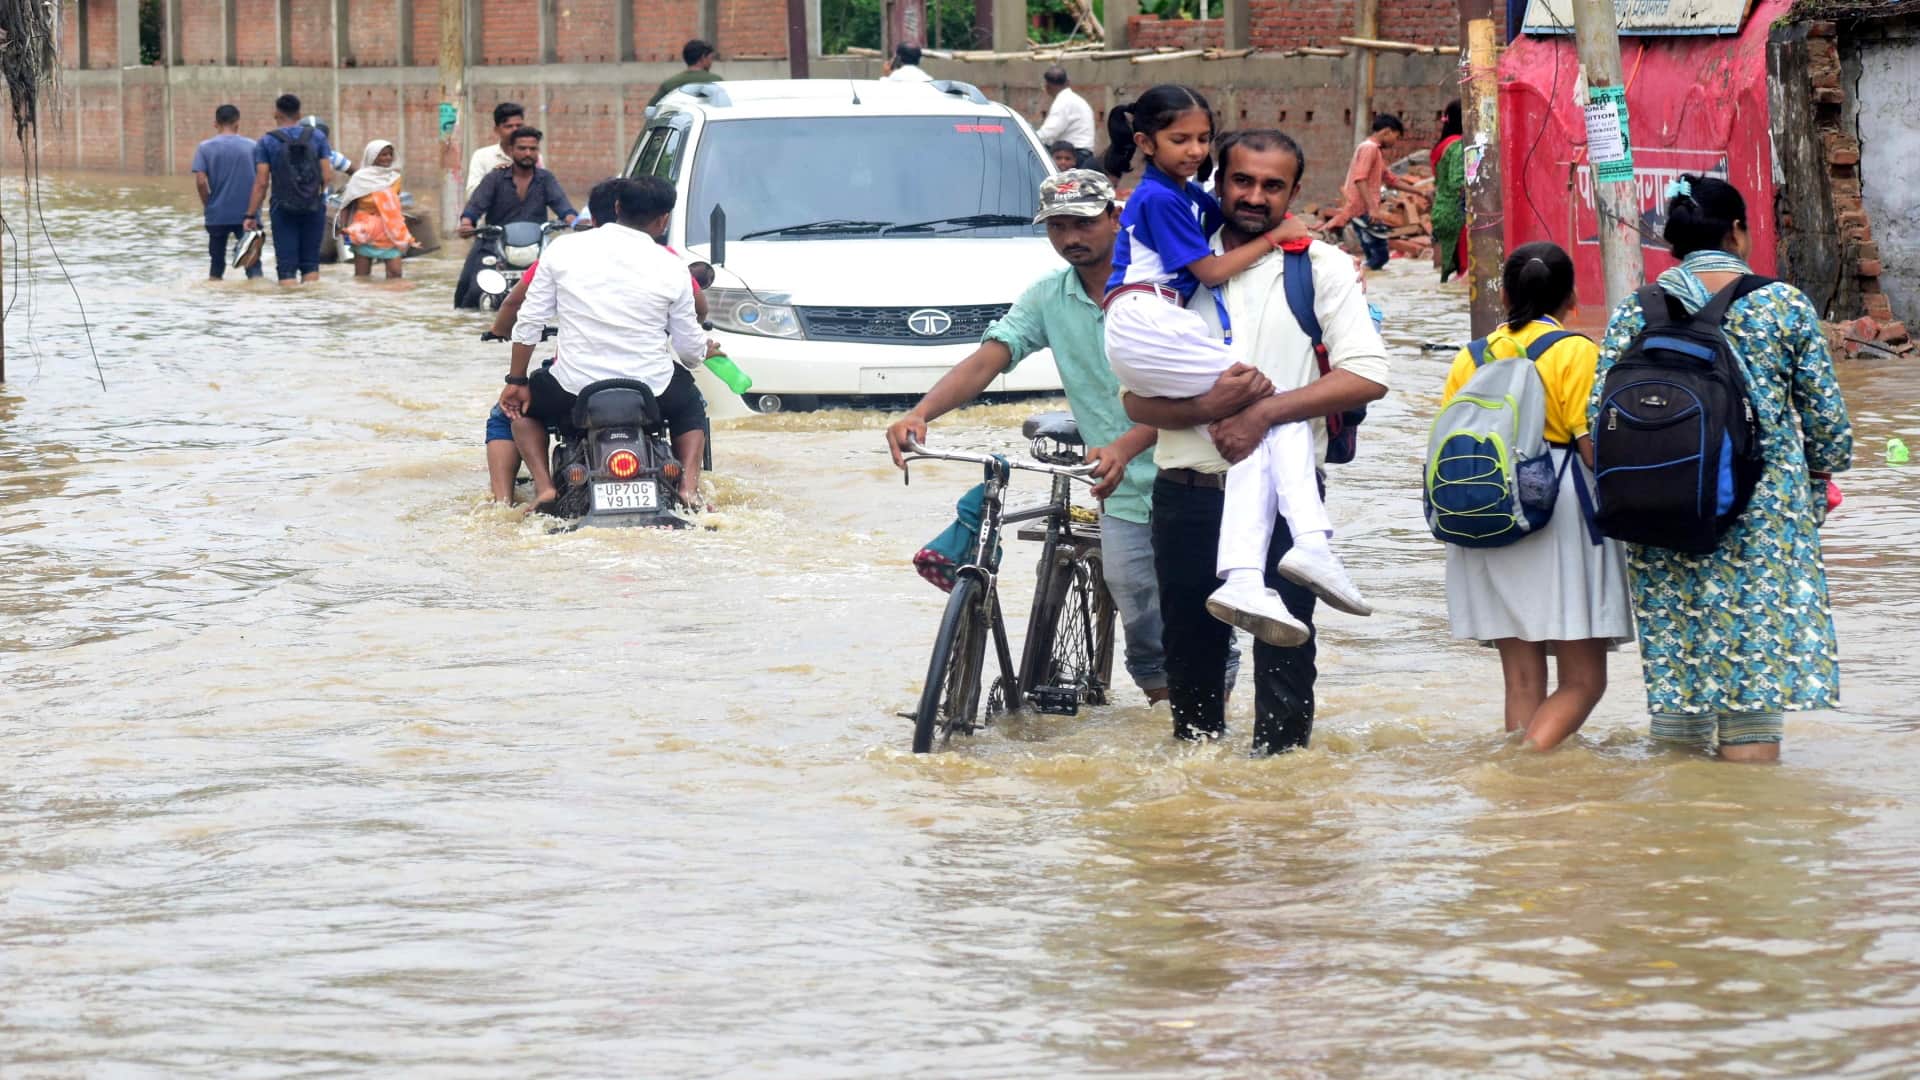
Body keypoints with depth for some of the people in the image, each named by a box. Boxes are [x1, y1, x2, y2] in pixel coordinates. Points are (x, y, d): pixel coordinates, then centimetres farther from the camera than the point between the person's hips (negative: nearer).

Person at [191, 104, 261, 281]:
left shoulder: (205, 148, -3)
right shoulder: (251, 147, 0)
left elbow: (201, 182, -11)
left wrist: (207, 204, 5)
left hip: (217, 214, 0)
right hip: (247, 213, 0)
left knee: (217, 261, 12)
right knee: (252, 258, 0)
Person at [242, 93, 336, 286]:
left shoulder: (266, 142, -4)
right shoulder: (317, 137, 1)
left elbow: (261, 183, -8)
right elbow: (328, 177, -2)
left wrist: (251, 215, -4)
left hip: (284, 210, -2)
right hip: (314, 209, 2)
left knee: (286, 266, 0)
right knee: (310, 264, 12)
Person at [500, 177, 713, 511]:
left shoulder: (563, 251, -2)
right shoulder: (672, 268, -4)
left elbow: (528, 323, 3)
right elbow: (690, 348, 4)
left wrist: (516, 381, 15)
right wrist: (705, 350, 28)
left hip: (574, 388, 0)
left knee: (523, 406, 30)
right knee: (691, 407, 34)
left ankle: (543, 486, 7)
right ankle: (689, 485, 11)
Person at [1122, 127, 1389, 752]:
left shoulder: (1322, 267, 4)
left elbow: (1368, 376, -8)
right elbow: (1137, 400, 5)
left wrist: (1266, 411, -17)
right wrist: (1206, 407, -16)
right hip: (1188, 494, 2)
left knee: (1285, 649, -4)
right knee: (1190, 653, 9)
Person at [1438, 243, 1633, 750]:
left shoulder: (1472, 357, 9)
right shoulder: (1575, 352, -7)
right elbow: (1594, 449, -13)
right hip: (1561, 514, -5)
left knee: (1522, 680, 10)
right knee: (1583, 679, -2)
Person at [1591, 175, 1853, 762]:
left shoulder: (1637, 312, 1)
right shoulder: (1785, 305, -2)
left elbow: (1600, 416, 0)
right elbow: (1826, 414, 2)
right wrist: (1820, 476, 19)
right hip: (1765, 512, -2)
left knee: (1676, 656, 9)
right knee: (1756, 660, 0)